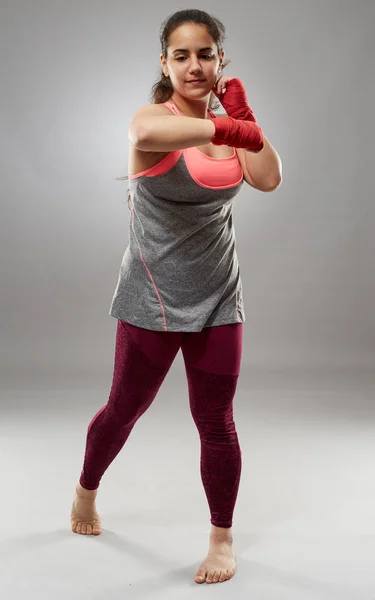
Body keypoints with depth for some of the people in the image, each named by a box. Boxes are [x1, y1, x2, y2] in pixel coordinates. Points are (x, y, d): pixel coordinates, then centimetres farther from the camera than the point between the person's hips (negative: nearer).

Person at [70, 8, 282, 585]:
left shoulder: (228, 125, 7)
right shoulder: (153, 116, -12)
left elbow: (269, 179, -8)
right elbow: (147, 134, -38)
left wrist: (244, 111, -7)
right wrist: (226, 127, -44)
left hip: (217, 297, 4)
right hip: (153, 295, -4)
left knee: (215, 421, 7)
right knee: (125, 408, 12)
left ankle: (223, 539, 23)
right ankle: (86, 491, 41)